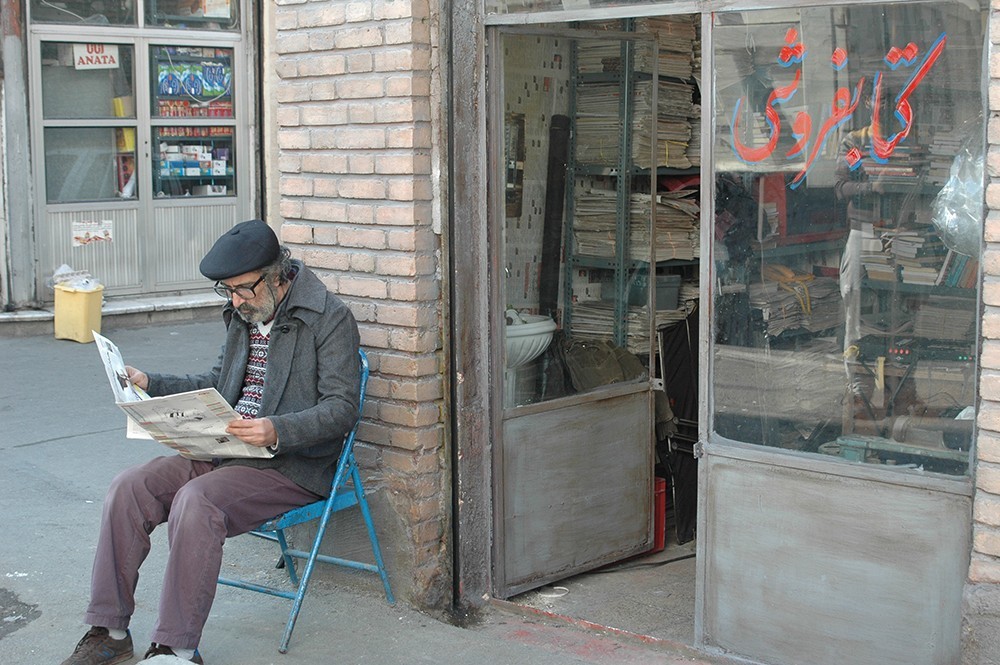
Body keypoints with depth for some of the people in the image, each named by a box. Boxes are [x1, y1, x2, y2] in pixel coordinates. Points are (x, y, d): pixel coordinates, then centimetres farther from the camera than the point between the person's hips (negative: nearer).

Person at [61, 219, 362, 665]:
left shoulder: (330, 318, -8)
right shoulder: (244, 314, 15)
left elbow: (342, 408, -14)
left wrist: (278, 431, -30)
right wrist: (151, 384, 13)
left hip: (292, 464, -8)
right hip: (225, 450, 8)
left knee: (196, 500, -32)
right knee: (129, 487, -11)